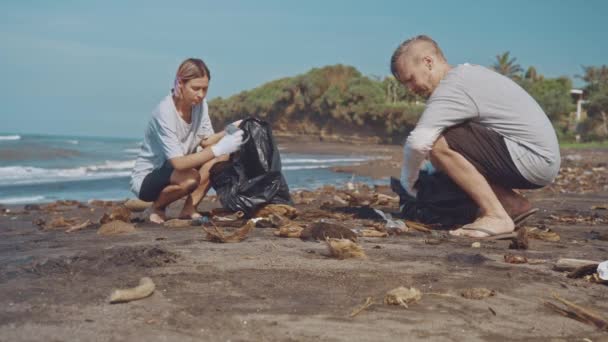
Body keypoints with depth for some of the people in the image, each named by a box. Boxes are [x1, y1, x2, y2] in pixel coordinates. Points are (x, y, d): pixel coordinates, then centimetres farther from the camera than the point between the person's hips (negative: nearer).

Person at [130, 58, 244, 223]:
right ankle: (158, 208, -5)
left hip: (173, 170, 7)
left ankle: (189, 209, -5)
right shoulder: (164, 112, -28)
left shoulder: (200, 104, -7)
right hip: (145, 179, -7)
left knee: (222, 157, -14)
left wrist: (228, 132, -23)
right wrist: (218, 148, -40)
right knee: (190, 178, -36)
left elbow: (205, 141, -4)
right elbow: (179, 163, -34)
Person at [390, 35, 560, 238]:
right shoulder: (468, 74, 16)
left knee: (439, 145, -19)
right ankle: (512, 204, 10)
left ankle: (496, 217, -16)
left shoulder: (452, 88, -15)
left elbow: (418, 142, -26)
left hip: (533, 159, -10)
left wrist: (408, 182, -8)